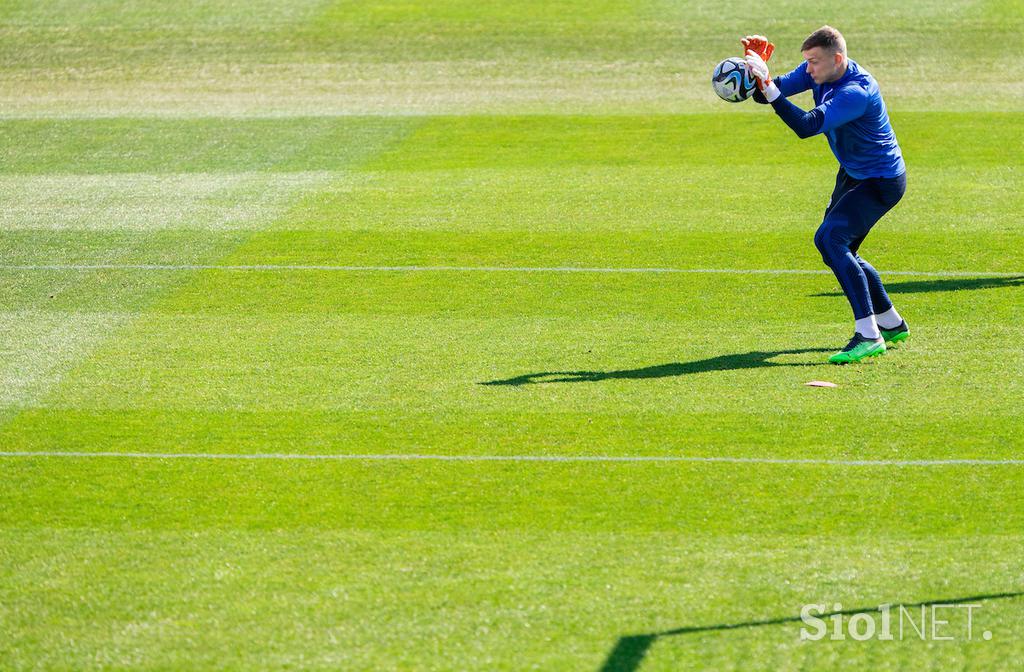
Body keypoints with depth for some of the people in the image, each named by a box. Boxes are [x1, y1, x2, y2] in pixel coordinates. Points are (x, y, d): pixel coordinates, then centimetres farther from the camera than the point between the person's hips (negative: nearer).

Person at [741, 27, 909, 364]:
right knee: (839, 251, 17)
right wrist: (758, 70, -29)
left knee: (829, 239, -25)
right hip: (852, 174, 10)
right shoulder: (819, 73, -6)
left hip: (882, 181, -10)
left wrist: (767, 85, -46)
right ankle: (892, 324, 34)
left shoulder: (856, 92, -32)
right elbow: (767, 95, -9)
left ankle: (868, 336, -27)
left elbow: (806, 126, -42)